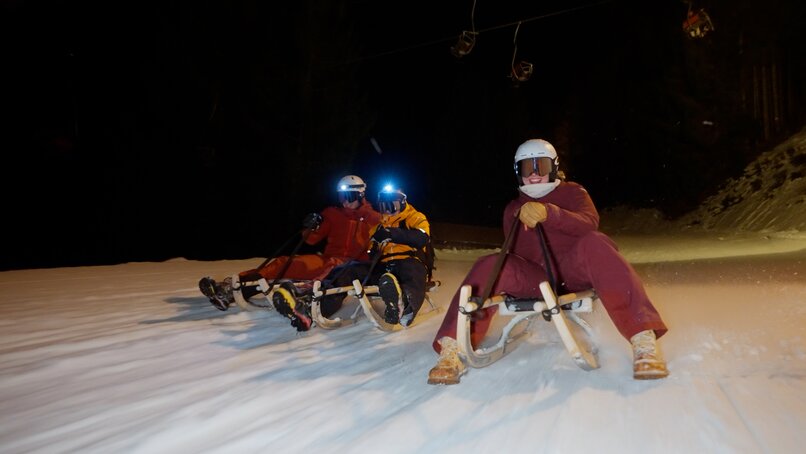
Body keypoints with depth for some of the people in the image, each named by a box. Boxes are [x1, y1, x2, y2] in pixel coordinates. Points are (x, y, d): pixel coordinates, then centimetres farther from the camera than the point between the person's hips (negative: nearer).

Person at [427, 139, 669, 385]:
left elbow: (589, 224, -15)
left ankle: (644, 342, -40)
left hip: (572, 271, -2)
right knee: (490, 266, -26)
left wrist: (548, 213, -32)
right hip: (535, 278, 2)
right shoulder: (513, 209, 18)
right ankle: (452, 352, -32)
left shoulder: (572, 193, 8)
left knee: (594, 244, -34)